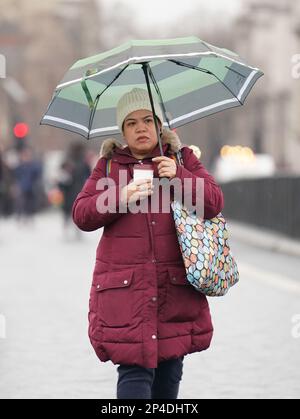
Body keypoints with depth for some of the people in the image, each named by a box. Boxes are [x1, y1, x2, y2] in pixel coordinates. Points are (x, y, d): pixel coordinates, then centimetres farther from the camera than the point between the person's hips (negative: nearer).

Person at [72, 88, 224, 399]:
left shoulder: (182, 158, 12)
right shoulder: (109, 165, 11)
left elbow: (214, 203, 2)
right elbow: (81, 215, 2)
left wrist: (179, 176, -14)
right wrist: (121, 196, -14)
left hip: (175, 284, 2)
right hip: (124, 286, -2)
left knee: (169, 372, 6)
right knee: (134, 367, -13)